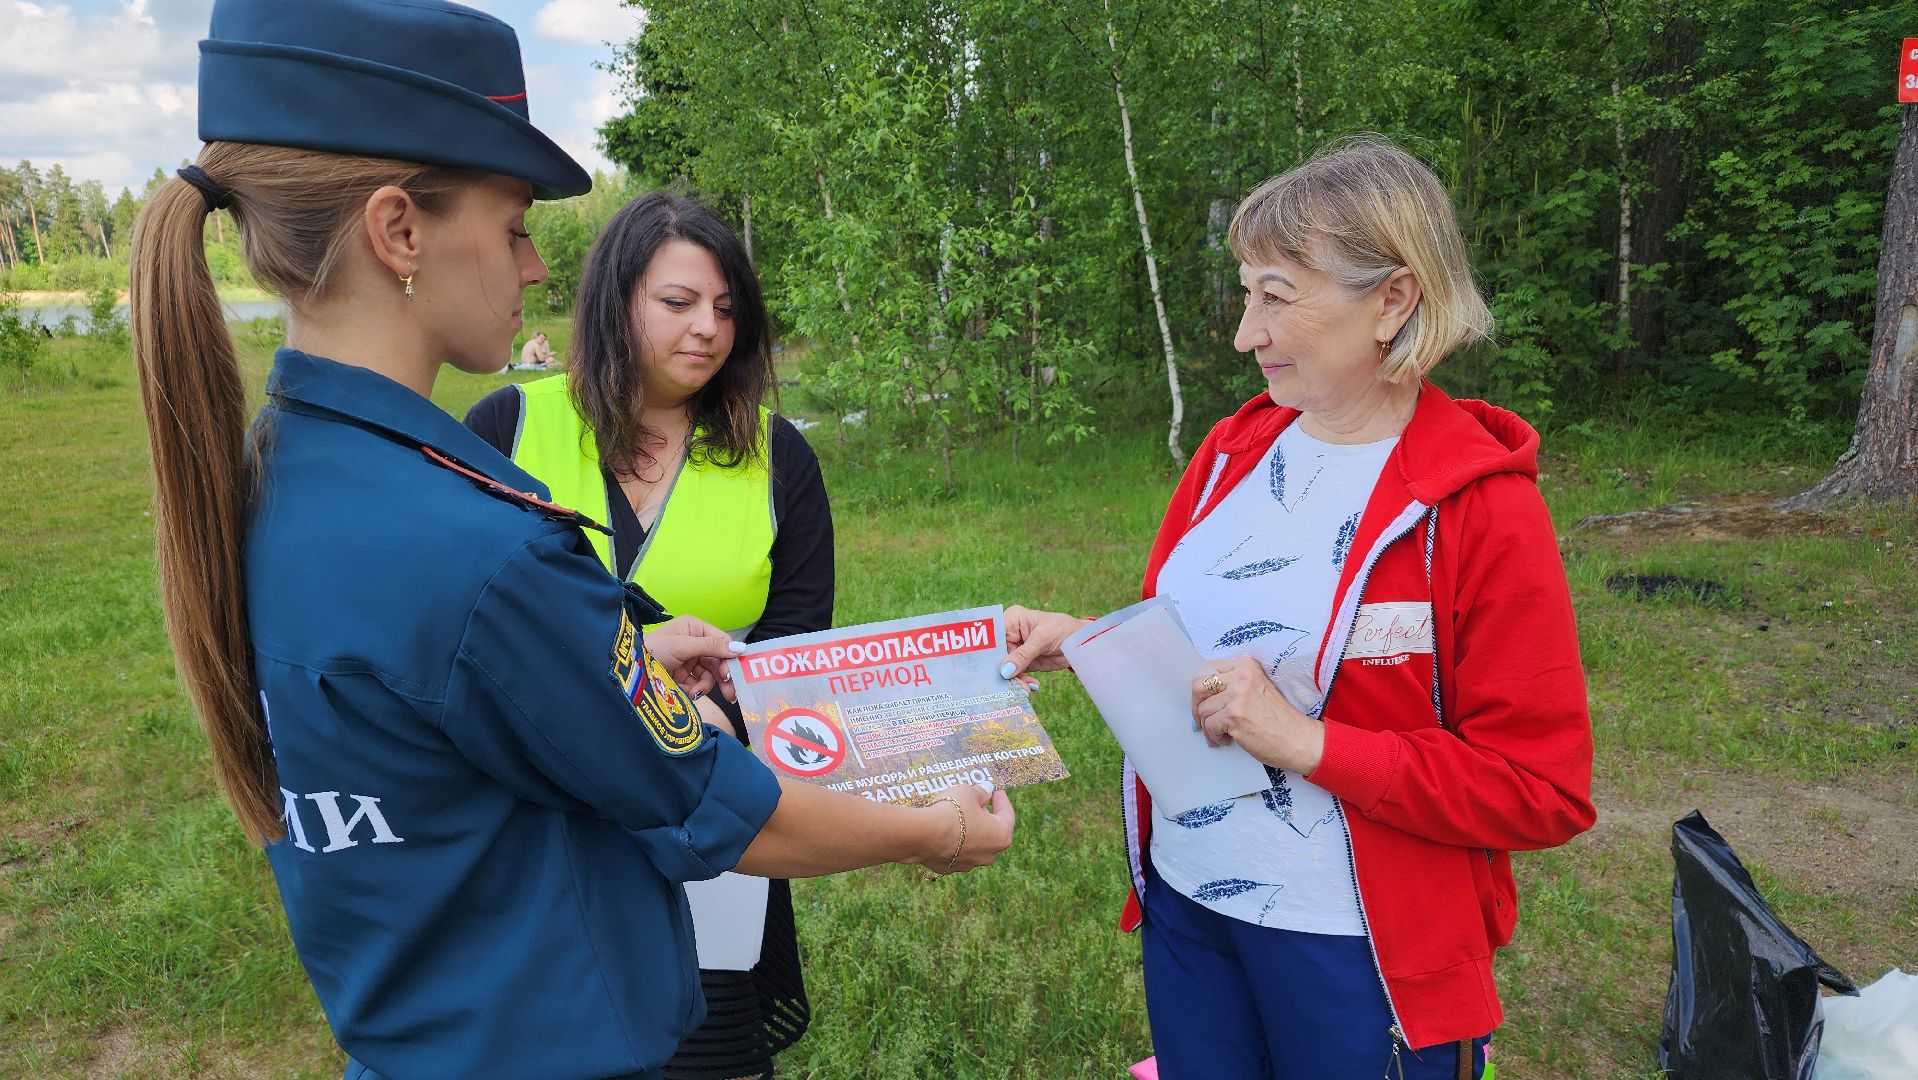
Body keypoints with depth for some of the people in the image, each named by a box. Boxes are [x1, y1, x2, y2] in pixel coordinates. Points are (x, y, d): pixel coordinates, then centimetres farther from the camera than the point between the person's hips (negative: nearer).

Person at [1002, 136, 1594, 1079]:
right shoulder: (1232, 452, 0)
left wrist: (1308, 743, -23)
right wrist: (1083, 641, -6)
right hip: (1183, 902, 5)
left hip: (1356, 955, -5)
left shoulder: (1480, 506, -16)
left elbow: (1541, 791, -15)